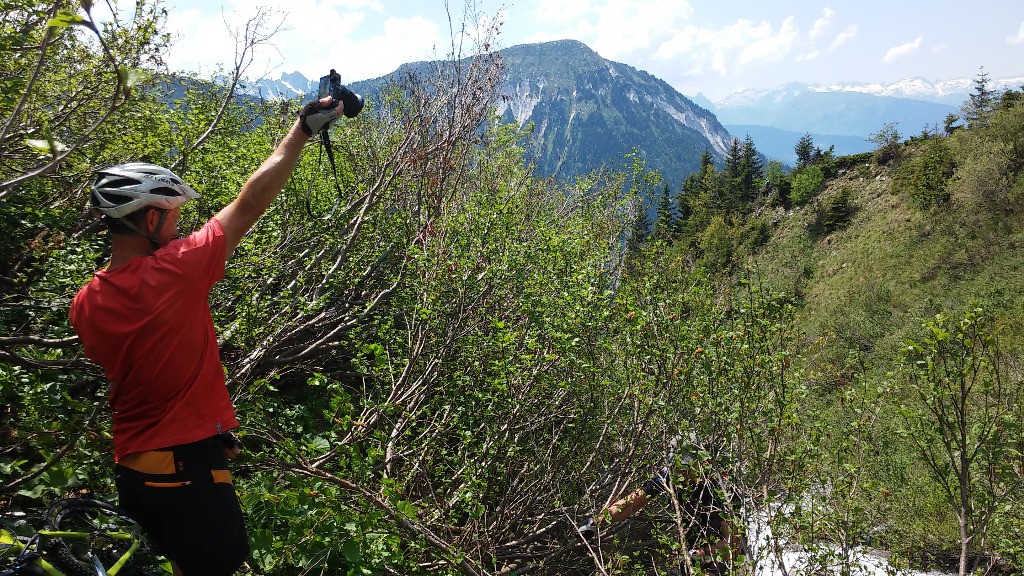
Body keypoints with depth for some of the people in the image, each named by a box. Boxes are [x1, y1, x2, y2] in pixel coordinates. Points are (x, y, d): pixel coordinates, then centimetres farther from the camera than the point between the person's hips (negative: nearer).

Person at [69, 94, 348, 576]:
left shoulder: (85, 305, -2)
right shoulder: (177, 271, -21)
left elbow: (115, 372, 11)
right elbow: (251, 202, -16)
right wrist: (302, 129, -7)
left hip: (130, 471, 7)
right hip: (189, 467, -7)